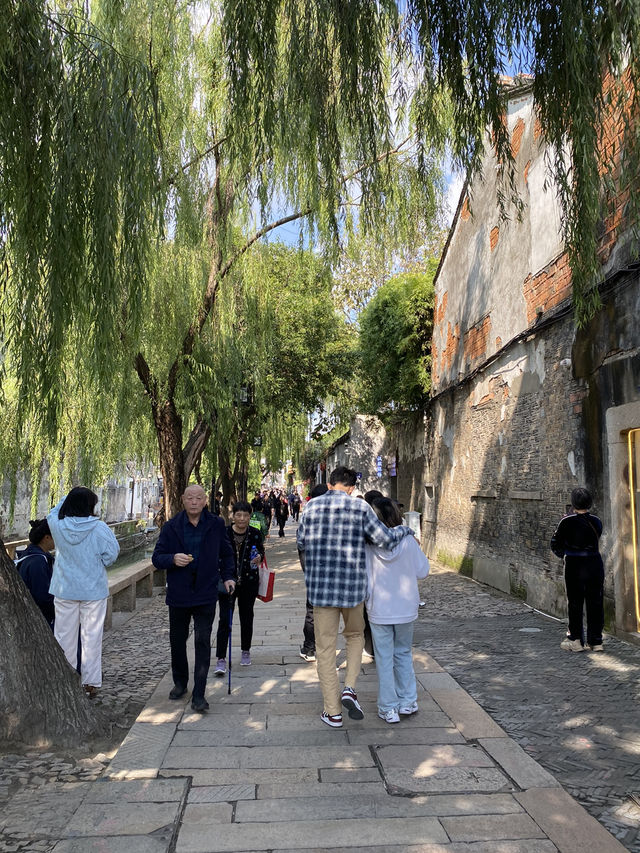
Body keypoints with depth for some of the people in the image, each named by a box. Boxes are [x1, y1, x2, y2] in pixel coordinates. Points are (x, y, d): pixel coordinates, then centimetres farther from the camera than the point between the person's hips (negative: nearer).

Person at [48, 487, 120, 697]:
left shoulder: (57, 525, -8)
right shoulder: (99, 528, -15)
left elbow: (54, 512, 15)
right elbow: (112, 553, -12)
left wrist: (71, 496, 12)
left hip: (64, 590, 2)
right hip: (94, 590, -2)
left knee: (65, 636, 13)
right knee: (91, 637, 7)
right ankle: (91, 682, 13)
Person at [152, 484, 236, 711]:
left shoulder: (216, 525, 0)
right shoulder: (171, 527, -1)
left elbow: (226, 554, 13)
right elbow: (157, 557, 0)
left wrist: (228, 576, 0)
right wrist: (173, 559, -20)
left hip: (205, 594, -1)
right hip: (178, 594, 2)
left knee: (203, 643, -4)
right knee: (177, 641, 15)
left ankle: (198, 695, 4)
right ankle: (180, 682, 37)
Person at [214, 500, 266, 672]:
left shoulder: (255, 534, -2)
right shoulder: (223, 533, -5)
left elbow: (261, 552, 11)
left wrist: (259, 558, -12)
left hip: (249, 582, 2)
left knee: (247, 616, 13)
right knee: (225, 619, -8)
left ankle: (245, 652, 32)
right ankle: (221, 659, -3)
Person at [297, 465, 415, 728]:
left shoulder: (312, 506, -2)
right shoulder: (360, 507, -7)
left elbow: (301, 543, 7)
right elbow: (385, 539, -9)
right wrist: (405, 530, 10)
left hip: (320, 586, 0)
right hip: (352, 587, 0)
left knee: (325, 647, 10)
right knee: (355, 635, 25)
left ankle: (333, 712, 16)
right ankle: (350, 688, 9)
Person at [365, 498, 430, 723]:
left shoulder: (367, 545, -13)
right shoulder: (409, 541, -11)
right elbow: (423, 571, -2)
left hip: (379, 610, -2)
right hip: (406, 609, 2)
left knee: (384, 658, 9)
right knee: (403, 654, 20)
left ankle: (388, 708, 17)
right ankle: (408, 702, 26)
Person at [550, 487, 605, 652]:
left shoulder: (567, 522, -9)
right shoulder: (596, 521, 0)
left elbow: (555, 545, -3)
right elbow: (597, 542, 9)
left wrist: (563, 555, 16)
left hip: (575, 565, -3)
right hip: (595, 563, 3)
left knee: (575, 603, 8)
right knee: (595, 603, 10)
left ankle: (576, 640, 14)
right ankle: (596, 641, 16)